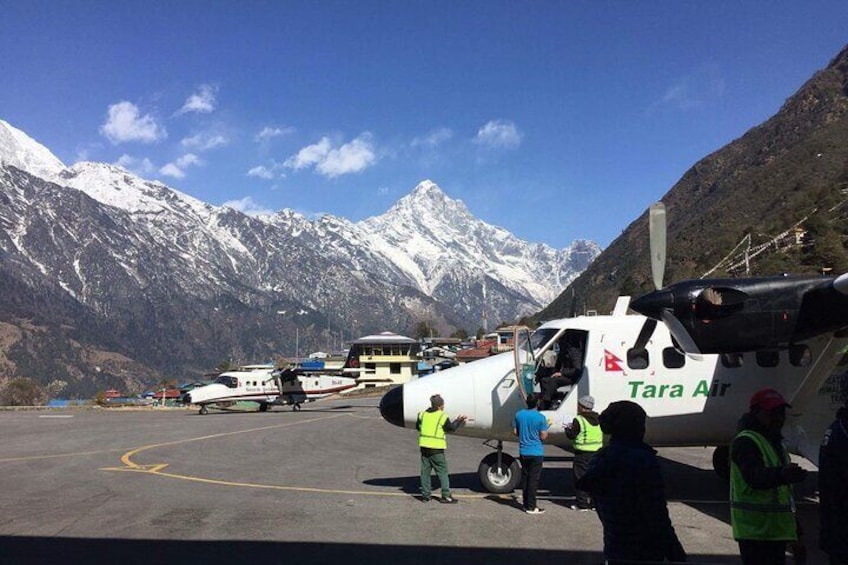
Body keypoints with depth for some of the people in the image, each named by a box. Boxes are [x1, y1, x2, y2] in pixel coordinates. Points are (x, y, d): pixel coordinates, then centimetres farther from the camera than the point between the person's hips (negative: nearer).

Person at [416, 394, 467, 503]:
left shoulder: (423, 414, 6)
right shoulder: (442, 417, -9)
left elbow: (417, 427, 17)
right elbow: (451, 428, 3)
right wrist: (459, 421, 20)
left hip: (424, 446, 5)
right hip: (436, 449, -5)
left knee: (425, 471, 12)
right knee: (442, 472, 3)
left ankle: (425, 495, 16)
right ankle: (446, 495, 3)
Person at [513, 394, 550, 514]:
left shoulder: (518, 415, -2)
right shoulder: (540, 418, -16)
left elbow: (515, 432, 5)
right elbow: (543, 436, -13)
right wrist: (546, 427, 6)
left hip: (523, 451, 5)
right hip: (536, 452, -5)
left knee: (524, 477, 16)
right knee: (534, 479, 1)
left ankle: (525, 503, 24)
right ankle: (531, 507, 3)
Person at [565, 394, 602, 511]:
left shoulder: (578, 420, -15)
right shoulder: (598, 419, 8)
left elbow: (571, 436, -10)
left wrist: (568, 428, 11)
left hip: (583, 453, -7)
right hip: (597, 451, 7)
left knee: (580, 477, 3)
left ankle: (581, 503, 6)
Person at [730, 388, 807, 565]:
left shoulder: (775, 442, 17)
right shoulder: (745, 441, -14)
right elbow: (754, 476, -33)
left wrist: (792, 521, 24)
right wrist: (782, 474, -51)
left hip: (776, 528, 9)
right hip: (755, 529, -9)